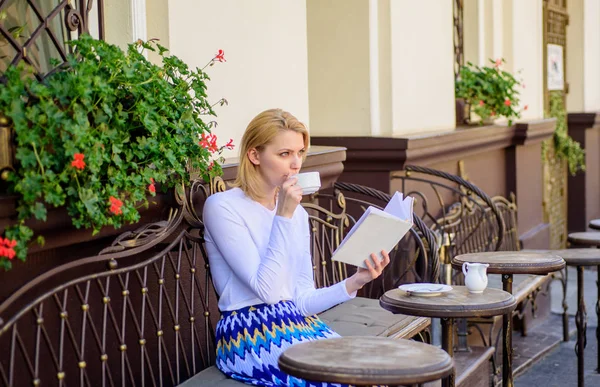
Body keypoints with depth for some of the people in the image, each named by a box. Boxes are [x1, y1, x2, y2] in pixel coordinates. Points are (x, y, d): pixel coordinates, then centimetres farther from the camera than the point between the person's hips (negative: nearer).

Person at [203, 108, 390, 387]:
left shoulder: (297, 213, 13)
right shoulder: (222, 207, -8)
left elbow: (302, 300, 8)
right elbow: (267, 290, -15)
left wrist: (354, 282, -8)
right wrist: (283, 217, -16)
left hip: (297, 322, 6)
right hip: (247, 334, -6)